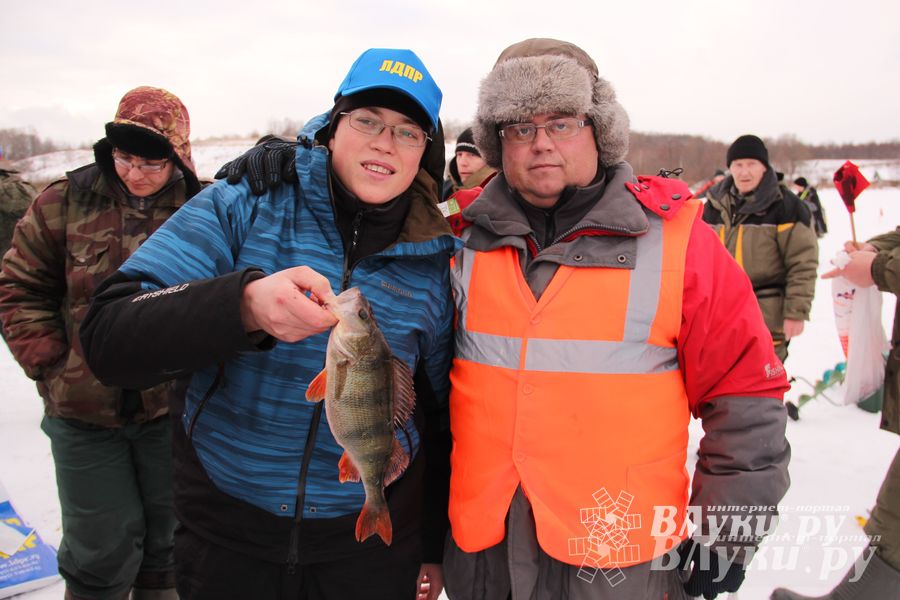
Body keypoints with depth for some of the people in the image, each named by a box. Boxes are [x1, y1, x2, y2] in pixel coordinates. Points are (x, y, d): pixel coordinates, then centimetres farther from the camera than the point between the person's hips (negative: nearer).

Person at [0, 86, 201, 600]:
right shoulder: (66, 201, -4)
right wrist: (49, 363, -4)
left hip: (172, 408, 0)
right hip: (83, 409, 0)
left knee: (169, 538, 18)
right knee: (102, 546, 12)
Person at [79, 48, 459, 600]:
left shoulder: (434, 264, -5)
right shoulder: (243, 205, -10)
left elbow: (441, 418, 4)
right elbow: (109, 338, -18)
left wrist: (434, 549, 10)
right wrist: (243, 306, -36)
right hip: (225, 531, 0)